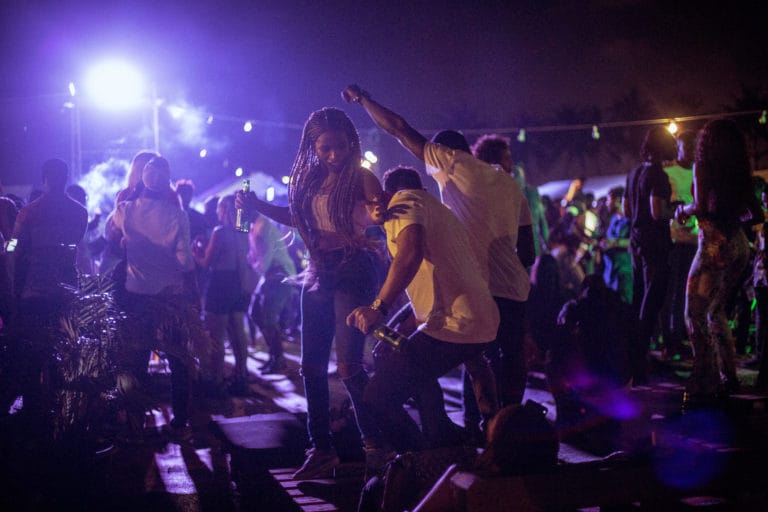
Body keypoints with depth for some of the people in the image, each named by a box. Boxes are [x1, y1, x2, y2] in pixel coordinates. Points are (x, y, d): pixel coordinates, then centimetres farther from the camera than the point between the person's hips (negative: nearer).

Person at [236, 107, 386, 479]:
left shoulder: (361, 177, -9)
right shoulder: (311, 179, 8)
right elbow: (297, 218, 23)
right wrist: (257, 206, 15)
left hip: (354, 270, -7)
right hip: (319, 272, 7)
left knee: (348, 365, -14)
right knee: (311, 365, 7)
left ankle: (374, 442, 4)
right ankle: (322, 450, 16)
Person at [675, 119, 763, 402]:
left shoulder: (703, 167, -6)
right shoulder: (740, 173, 13)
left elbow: (701, 207, -17)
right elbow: (756, 215, 14)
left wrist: (684, 211, 3)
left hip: (715, 245, -7)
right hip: (740, 245, 7)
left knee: (696, 314, -3)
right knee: (716, 312, 18)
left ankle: (707, 381, -7)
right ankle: (729, 376, 17)